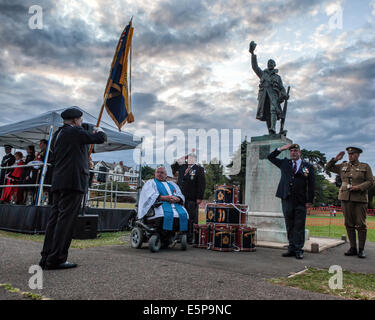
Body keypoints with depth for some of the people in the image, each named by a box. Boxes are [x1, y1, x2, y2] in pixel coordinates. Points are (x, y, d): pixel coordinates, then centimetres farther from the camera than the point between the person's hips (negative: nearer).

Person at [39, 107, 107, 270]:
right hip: (73, 181, -9)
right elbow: (101, 138, -5)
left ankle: (46, 257, 12)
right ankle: (56, 259, -5)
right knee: (66, 219, -7)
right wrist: (99, 131, 18)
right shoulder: (75, 132, -5)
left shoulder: (57, 134, 21)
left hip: (57, 183, 9)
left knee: (55, 218, 9)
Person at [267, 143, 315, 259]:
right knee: (289, 226, 9)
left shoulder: (308, 166, 4)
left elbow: (311, 185, 2)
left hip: (301, 202, -2)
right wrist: (281, 149, 3)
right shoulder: (284, 163, 12)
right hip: (287, 200, 3)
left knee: (299, 227, 1)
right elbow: (270, 157, 16)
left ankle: (298, 250, 9)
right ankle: (291, 249, 17)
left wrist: (309, 201, -4)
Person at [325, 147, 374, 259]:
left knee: (361, 224, -1)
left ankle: (361, 249, 8)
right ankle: (353, 248, 13)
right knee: (349, 224, 5)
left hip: (360, 199, -3)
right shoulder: (343, 166, 14)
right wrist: (336, 159, 3)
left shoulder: (365, 167, 6)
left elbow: (370, 181, 1)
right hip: (346, 198, 3)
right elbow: (328, 167, 17)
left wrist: (359, 187, -14)